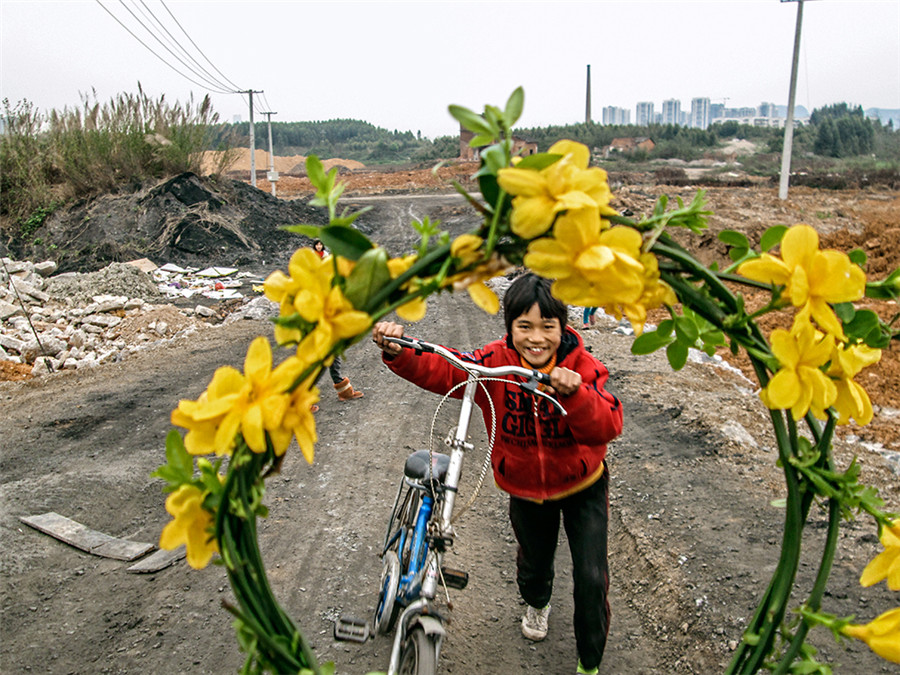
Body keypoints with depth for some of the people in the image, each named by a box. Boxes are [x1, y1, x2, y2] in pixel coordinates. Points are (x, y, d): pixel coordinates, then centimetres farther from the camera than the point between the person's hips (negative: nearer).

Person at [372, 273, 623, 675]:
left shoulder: (582, 367, -25)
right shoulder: (495, 363, -22)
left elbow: (608, 427, -36)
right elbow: (440, 370, -31)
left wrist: (575, 394, -56)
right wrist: (398, 353, -50)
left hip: (583, 486, -1)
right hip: (526, 489, 2)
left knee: (591, 578, 0)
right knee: (533, 562, 24)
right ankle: (537, 604, 63)